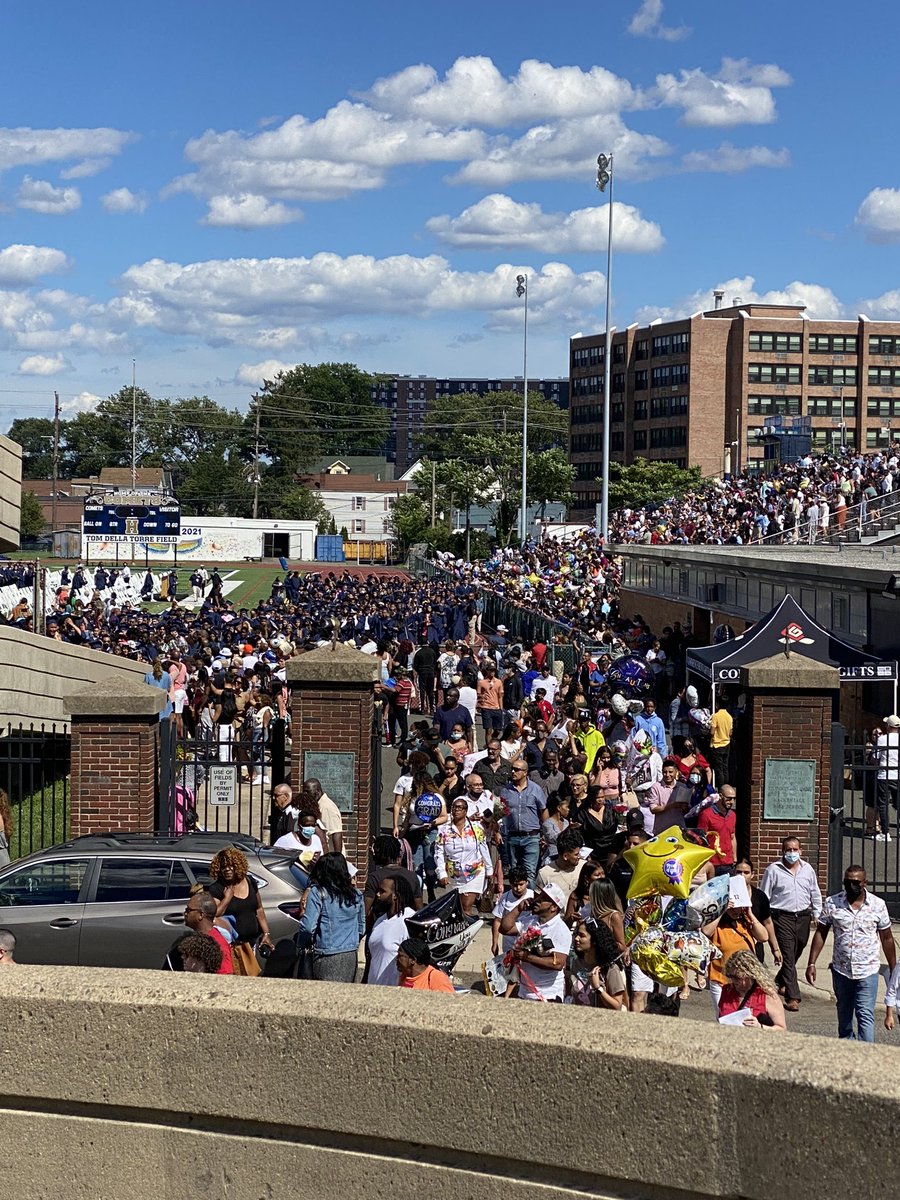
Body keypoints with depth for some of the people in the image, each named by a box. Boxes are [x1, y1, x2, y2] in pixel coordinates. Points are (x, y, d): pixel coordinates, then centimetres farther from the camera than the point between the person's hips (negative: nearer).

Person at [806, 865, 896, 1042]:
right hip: (841, 970, 2)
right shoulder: (832, 903, -4)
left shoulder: (878, 905, -5)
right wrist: (811, 963, -4)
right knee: (844, 1013, 18)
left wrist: (893, 969, 6)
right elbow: (820, 933, 1)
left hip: (868, 970, -2)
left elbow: (886, 938, 4)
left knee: (865, 1015, -10)